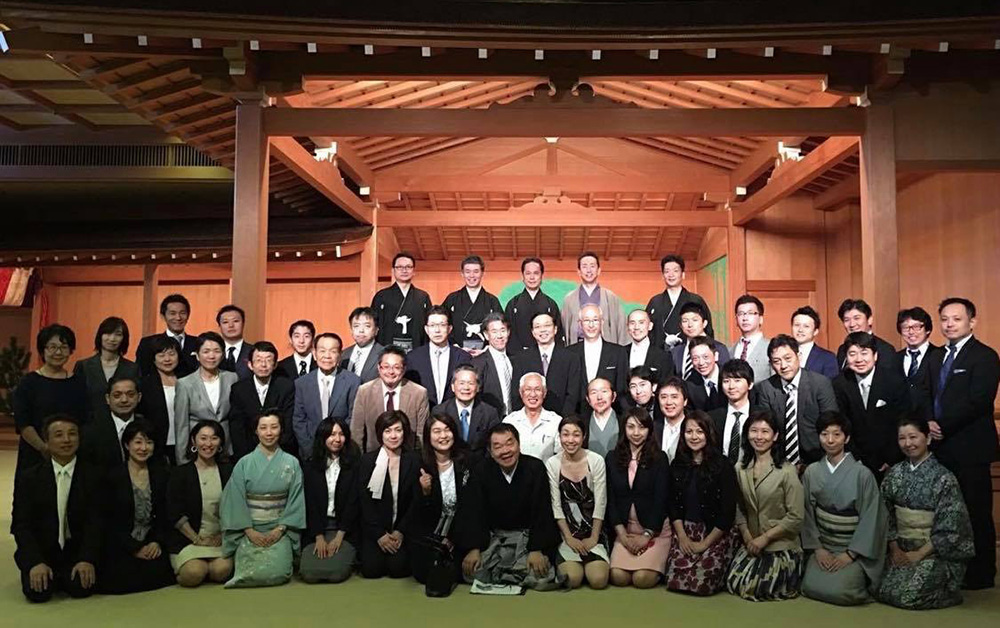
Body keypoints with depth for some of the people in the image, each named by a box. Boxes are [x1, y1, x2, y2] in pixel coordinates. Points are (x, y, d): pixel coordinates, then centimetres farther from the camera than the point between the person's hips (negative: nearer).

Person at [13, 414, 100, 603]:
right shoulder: (28, 478, 1)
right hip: (40, 551, 0)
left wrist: (87, 559, -20)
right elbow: (21, 525, -3)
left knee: (81, 587, -24)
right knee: (38, 591, -24)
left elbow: (95, 522, -5)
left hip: (76, 551, 0)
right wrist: (35, 563, -18)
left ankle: (67, 578, 12)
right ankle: (47, 574, 12)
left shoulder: (93, 477, 0)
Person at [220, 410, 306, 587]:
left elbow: (296, 499, 0)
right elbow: (236, 500, -1)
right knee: (249, 572, -20)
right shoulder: (244, 464, 2)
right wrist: (250, 531, -10)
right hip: (249, 530, 0)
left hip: (280, 530, 0)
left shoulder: (291, 463, 2)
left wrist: (280, 529, -10)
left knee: (277, 572, -22)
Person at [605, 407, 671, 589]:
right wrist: (622, 534, -7)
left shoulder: (659, 458, -2)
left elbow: (661, 500, -6)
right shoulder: (612, 458, 6)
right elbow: (610, 499, 3)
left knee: (643, 579, -21)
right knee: (618, 577, -19)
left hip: (655, 529, -2)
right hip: (625, 529, 2)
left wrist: (646, 535, -11)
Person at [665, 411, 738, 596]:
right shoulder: (677, 465, 6)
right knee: (674, 578, -16)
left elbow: (728, 512, -8)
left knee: (703, 583, -19)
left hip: (716, 533, -3)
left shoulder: (723, 466, -7)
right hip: (685, 530, 3)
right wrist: (682, 537, -5)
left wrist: (705, 544, -9)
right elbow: (673, 504, 7)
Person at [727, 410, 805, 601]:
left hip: (781, 545, -4)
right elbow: (739, 509, 7)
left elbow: (796, 517, -12)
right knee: (734, 584, -8)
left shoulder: (787, 471, -12)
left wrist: (765, 538, -11)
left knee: (754, 589, -14)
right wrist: (747, 536, -7)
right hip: (751, 543, 4)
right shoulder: (740, 469, 2)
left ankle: (789, 573, 14)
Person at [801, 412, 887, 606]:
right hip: (822, 547, 3)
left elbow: (870, 518, -11)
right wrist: (817, 548, -6)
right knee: (811, 587, -15)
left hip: (855, 548, -3)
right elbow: (808, 513, 2)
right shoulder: (812, 472, -2)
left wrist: (850, 554, -13)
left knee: (840, 591, -20)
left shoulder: (862, 473, -13)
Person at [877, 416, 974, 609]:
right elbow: (887, 515, 7)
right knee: (883, 591, -13)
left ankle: (949, 590, 6)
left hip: (936, 551, -5)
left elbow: (948, 529, -13)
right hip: (902, 549, 5)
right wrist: (894, 548, -3)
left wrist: (919, 554, -15)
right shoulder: (895, 473, 3)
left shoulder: (944, 478, -13)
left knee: (908, 596, -22)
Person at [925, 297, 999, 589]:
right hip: (940, 447, 7)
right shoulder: (936, 358, 16)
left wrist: (942, 427, -15)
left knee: (976, 512, 2)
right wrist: (928, 423, -3)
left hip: (969, 448, -6)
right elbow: (928, 398, 16)